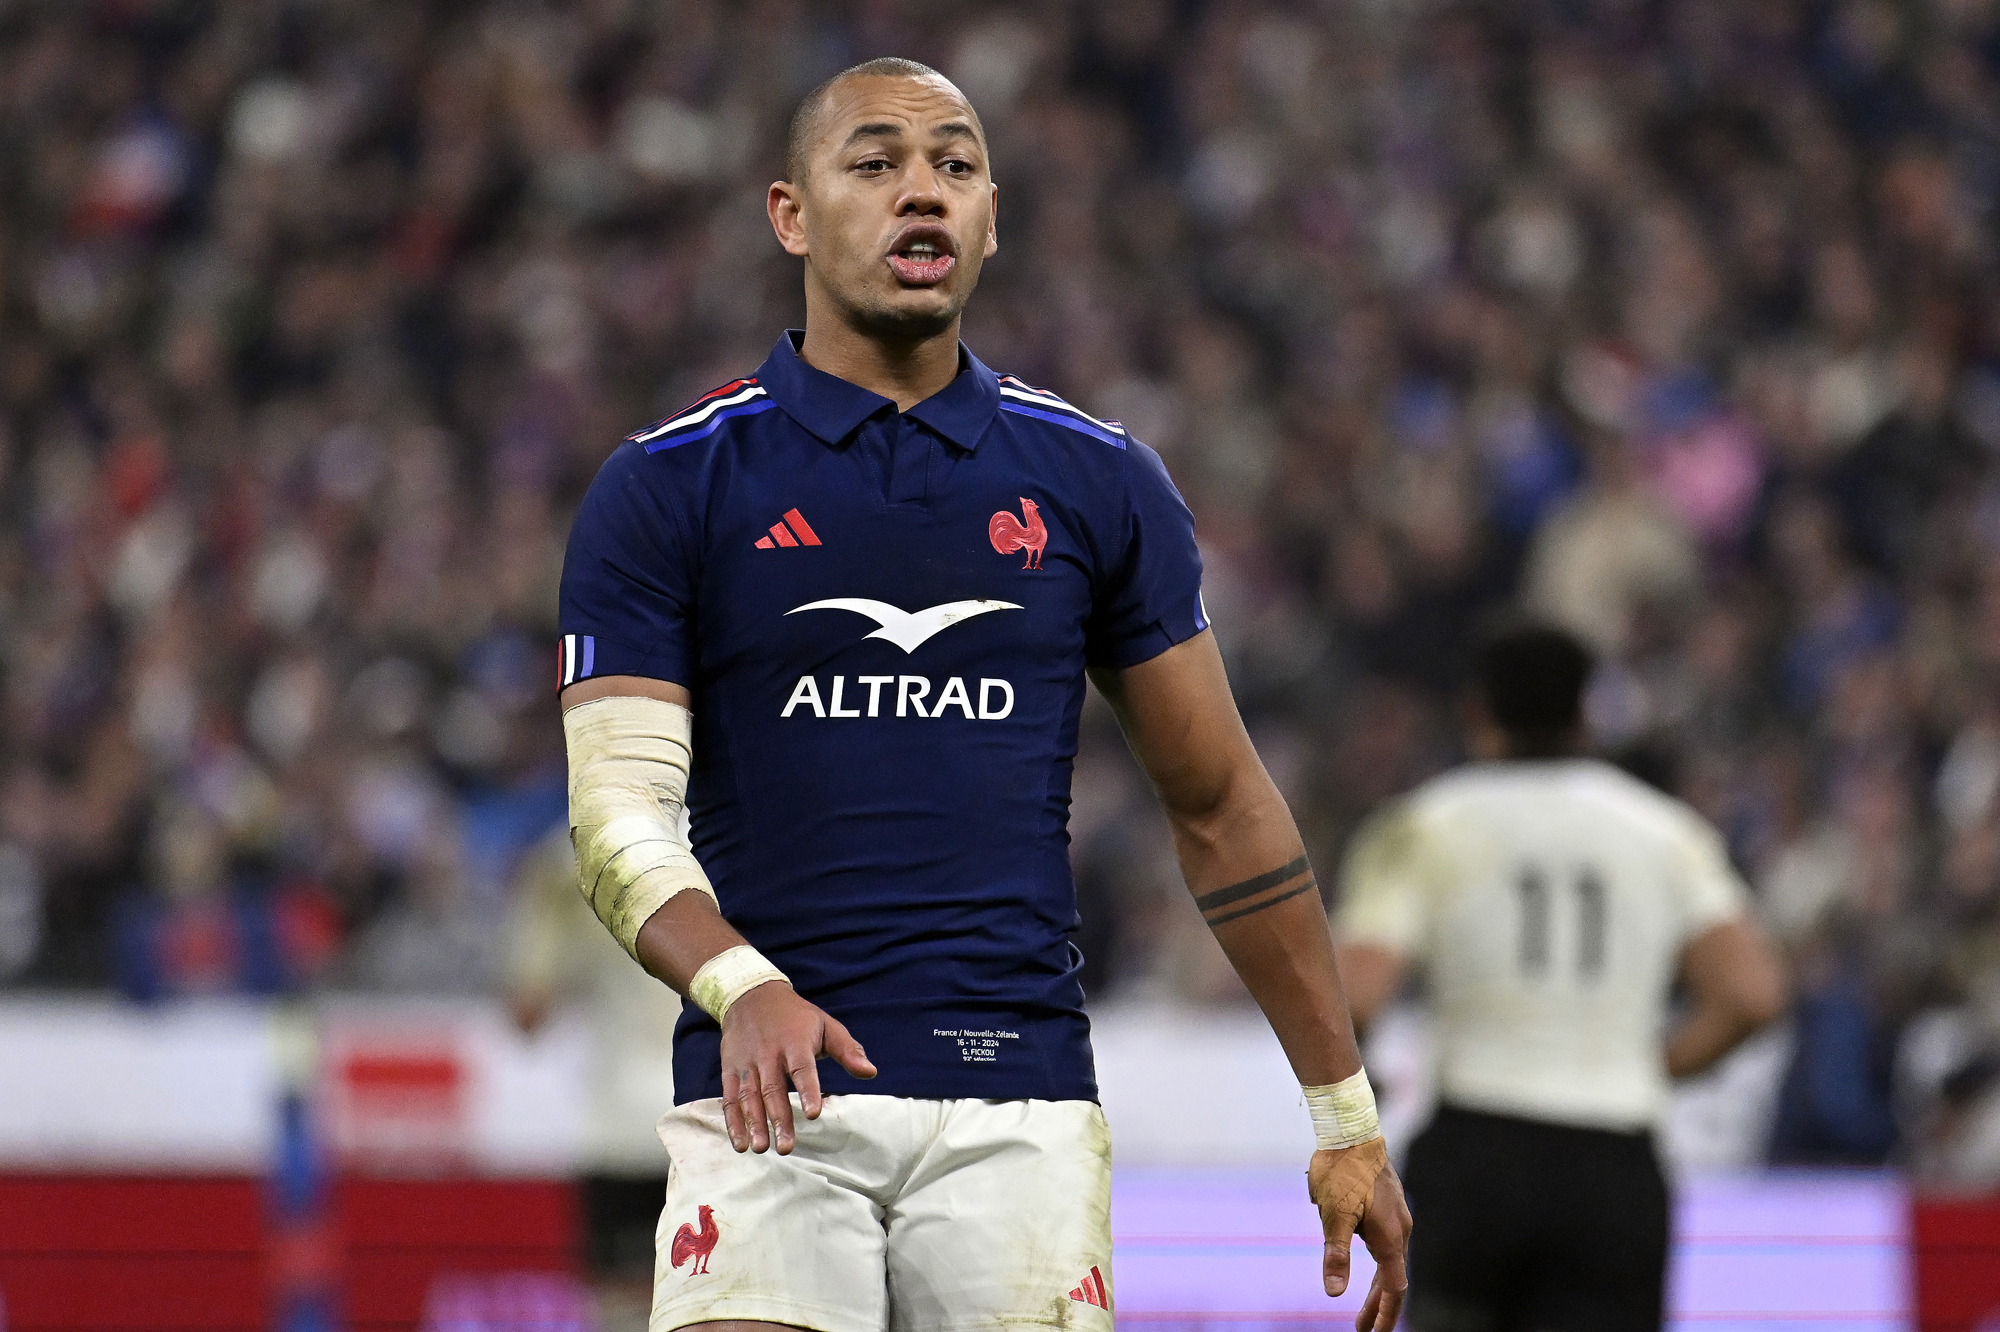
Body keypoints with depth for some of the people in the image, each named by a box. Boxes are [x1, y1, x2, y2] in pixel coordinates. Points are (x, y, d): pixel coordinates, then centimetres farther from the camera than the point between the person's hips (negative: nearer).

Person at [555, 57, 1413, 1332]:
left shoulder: (1098, 482, 10)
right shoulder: (667, 486, 3)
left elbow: (1221, 804, 15)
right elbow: (619, 809, -3)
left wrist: (1346, 1119, 13)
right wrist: (740, 985, -23)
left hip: (1018, 1110, 2)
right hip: (776, 1096, -2)